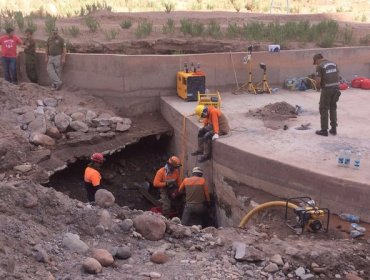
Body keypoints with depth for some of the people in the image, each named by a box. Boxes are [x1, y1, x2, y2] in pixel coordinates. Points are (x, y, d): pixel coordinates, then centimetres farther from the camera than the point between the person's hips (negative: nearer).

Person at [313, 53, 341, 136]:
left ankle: (324, 130, 5)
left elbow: (318, 80, -17)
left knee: (323, 109, 4)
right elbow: (338, 75, 14)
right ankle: (334, 129, 19)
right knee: (333, 108, 17)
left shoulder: (320, 66, -10)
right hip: (336, 87, 6)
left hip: (326, 89, -6)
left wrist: (318, 87, 3)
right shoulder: (333, 64, 11)